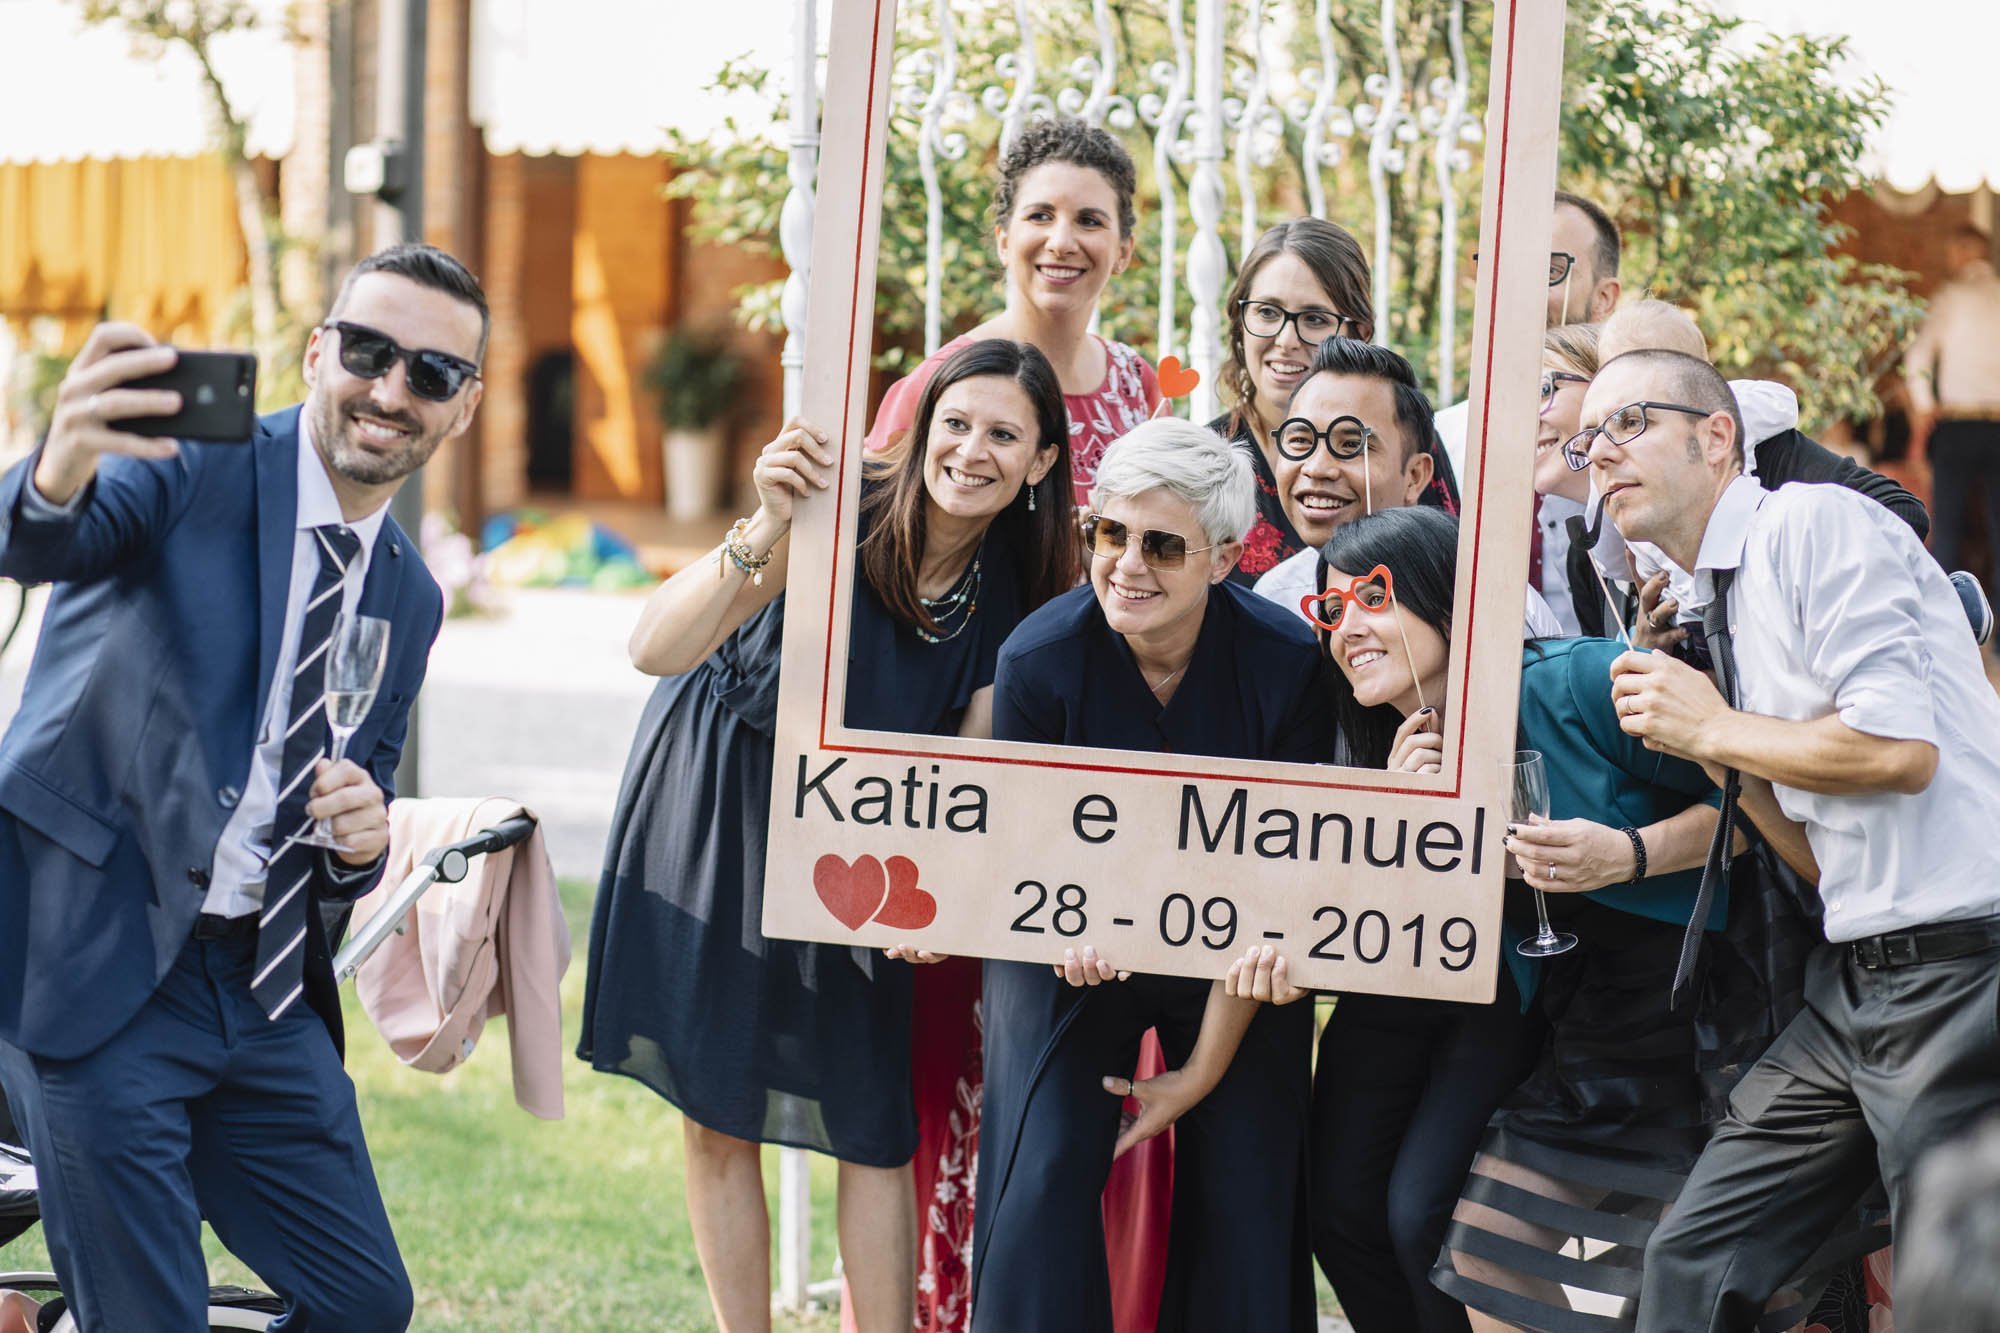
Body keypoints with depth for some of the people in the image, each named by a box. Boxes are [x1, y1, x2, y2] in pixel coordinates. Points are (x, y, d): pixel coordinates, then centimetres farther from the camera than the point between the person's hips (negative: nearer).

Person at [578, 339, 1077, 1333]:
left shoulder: (1017, 596, -9)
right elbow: (655, 649, -32)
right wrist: (767, 531, -46)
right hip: (712, 801, -3)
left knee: (872, 1120, -2)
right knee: (715, 1115, 2)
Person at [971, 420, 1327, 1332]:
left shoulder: (1287, 664, -20)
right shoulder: (1039, 659, -20)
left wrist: (1204, 1070, -13)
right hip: (1073, 950, 0)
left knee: (1245, 1203, -5)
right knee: (1042, 1192, -11)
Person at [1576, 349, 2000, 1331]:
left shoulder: (1815, 525, -8)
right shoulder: (1721, 606, 19)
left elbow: (1899, 750, -20)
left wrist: (1712, 728, -7)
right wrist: (1709, 753, 3)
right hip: (1853, 984, 9)